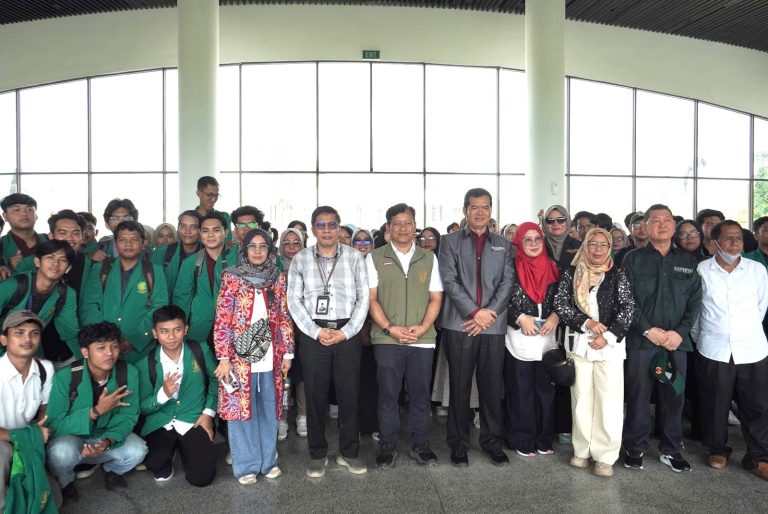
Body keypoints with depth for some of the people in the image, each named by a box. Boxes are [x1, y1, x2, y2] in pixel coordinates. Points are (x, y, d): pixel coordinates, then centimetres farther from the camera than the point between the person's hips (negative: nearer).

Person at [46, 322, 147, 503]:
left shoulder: (128, 373, -18)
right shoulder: (65, 377, -25)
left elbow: (128, 417, -13)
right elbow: (55, 425, -23)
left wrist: (108, 441, -32)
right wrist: (96, 411, -34)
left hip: (107, 436, 2)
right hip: (71, 438, -2)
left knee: (137, 450, -24)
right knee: (61, 452, -35)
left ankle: (111, 469, 13)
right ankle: (65, 483, 3)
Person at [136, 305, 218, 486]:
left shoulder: (200, 351, -6)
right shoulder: (145, 365, -6)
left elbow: (215, 379, 10)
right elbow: (142, 407, -2)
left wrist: (209, 412, 0)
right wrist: (163, 394, -22)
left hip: (194, 421, 0)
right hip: (160, 424, 0)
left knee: (201, 478, -11)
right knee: (152, 463, -28)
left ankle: (183, 449, 22)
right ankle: (166, 460, 11)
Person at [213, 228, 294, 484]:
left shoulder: (278, 278, 6)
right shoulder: (232, 277, -2)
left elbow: (284, 318, 8)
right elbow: (222, 320, -5)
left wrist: (288, 352, 6)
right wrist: (224, 358, -9)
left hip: (270, 357, 3)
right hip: (240, 356, -3)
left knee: (269, 410, 12)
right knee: (241, 409, 6)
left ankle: (268, 461, 28)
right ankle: (246, 466, 20)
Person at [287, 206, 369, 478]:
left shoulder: (354, 257, 3)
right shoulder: (300, 259, 4)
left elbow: (363, 298, 1)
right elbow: (294, 300, 1)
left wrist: (346, 331, -9)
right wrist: (316, 331, -8)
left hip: (348, 333, 0)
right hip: (313, 334, 0)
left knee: (349, 393, 6)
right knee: (315, 395, 7)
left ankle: (349, 452, 23)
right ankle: (317, 454, 22)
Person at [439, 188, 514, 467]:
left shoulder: (503, 245, 14)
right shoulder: (450, 242, 6)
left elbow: (507, 282, 4)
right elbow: (450, 281, -4)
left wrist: (489, 313, -9)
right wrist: (474, 312, -12)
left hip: (493, 326, 2)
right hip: (459, 324, -2)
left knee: (492, 387, 8)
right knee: (459, 387, 5)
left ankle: (492, 441, 22)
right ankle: (459, 444, 17)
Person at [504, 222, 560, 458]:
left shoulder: (552, 268, 8)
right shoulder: (512, 268, -3)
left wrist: (555, 316, -7)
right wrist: (521, 318, -15)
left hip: (547, 338, 3)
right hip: (520, 339, -3)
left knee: (546, 389, 8)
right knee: (521, 391, 3)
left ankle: (544, 439, 21)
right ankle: (523, 440, 15)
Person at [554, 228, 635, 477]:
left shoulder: (618, 274, 3)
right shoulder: (571, 272, 5)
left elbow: (628, 308, -3)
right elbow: (560, 304, -1)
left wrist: (608, 336, -11)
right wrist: (586, 322, -11)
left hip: (610, 345, -1)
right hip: (579, 343, 1)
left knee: (609, 401, 0)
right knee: (581, 399, 7)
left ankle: (605, 456, 11)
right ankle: (582, 450, 20)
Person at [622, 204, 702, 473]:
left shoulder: (688, 261, 11)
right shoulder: (633, 259, 2)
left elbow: (695, 301, 5)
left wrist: (681, 332, -8)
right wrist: (649, 330, -12)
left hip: (677, 340, 3)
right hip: (641, 340, -2)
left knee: (674, 396, 9)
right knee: (638, 396, 3)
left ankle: (671, 449, 24)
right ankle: (635, 448, 17)